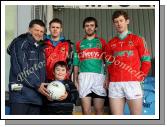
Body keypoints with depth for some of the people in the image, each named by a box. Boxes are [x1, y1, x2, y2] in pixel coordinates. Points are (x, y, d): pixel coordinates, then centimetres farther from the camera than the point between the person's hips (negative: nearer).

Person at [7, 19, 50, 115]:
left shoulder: (40, 48, 21)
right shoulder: (21, 43, -3)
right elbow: (21, 69, -14)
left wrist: (44, 88, 7)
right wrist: (37, 85, -14)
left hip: (37, 95, 7)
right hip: (21, 93, -7)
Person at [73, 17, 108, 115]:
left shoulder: (102, 42, 13)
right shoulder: (79, 44, 17)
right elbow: (76, 64, 15)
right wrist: (75, 79, 5)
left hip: (99, 77, -1)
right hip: (84, 77, 1)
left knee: (99, 109, 0)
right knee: (86, 110, -3)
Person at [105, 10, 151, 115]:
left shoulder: (137, 39, 9)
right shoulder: (111, 43, 17)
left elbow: (146, 60, 6)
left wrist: (141, 77, -1)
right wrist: (111, 78, 6)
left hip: (132, 82, -2)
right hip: (114, 84, 3)